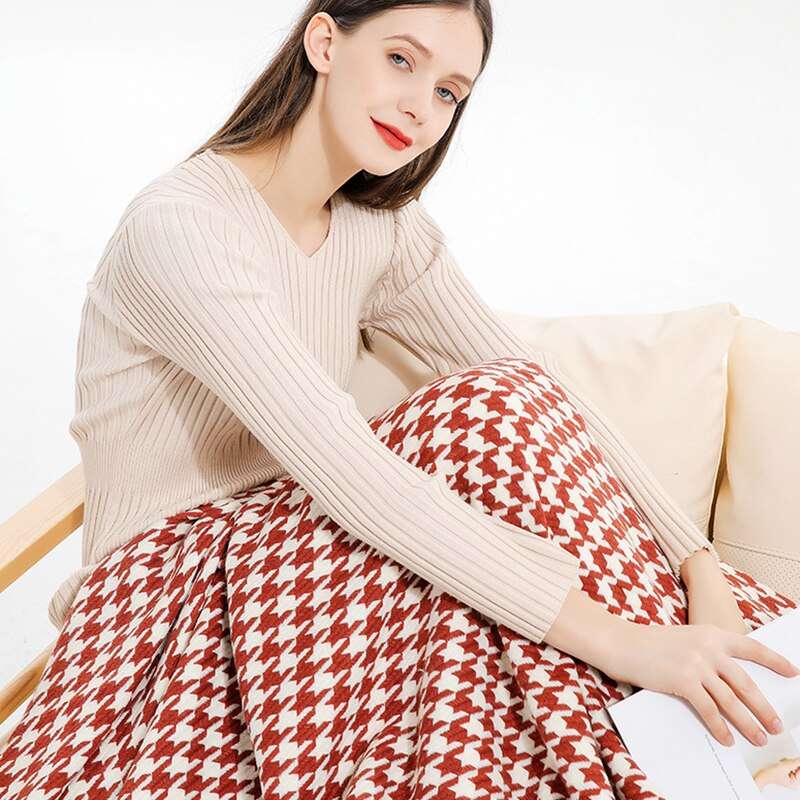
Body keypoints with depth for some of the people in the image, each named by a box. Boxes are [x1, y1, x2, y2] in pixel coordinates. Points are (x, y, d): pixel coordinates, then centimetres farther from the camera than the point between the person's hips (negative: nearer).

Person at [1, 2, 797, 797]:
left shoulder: (384, 230, 3)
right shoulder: (178, 224, -22)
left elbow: (547, 398, -5)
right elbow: (345, 473, -33)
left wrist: (699, 564, -20)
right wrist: (612, 638, -37)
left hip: (286, 556, 7)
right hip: (168, 602, -7)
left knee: (510, 403, -18)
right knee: (495, 412, -24)